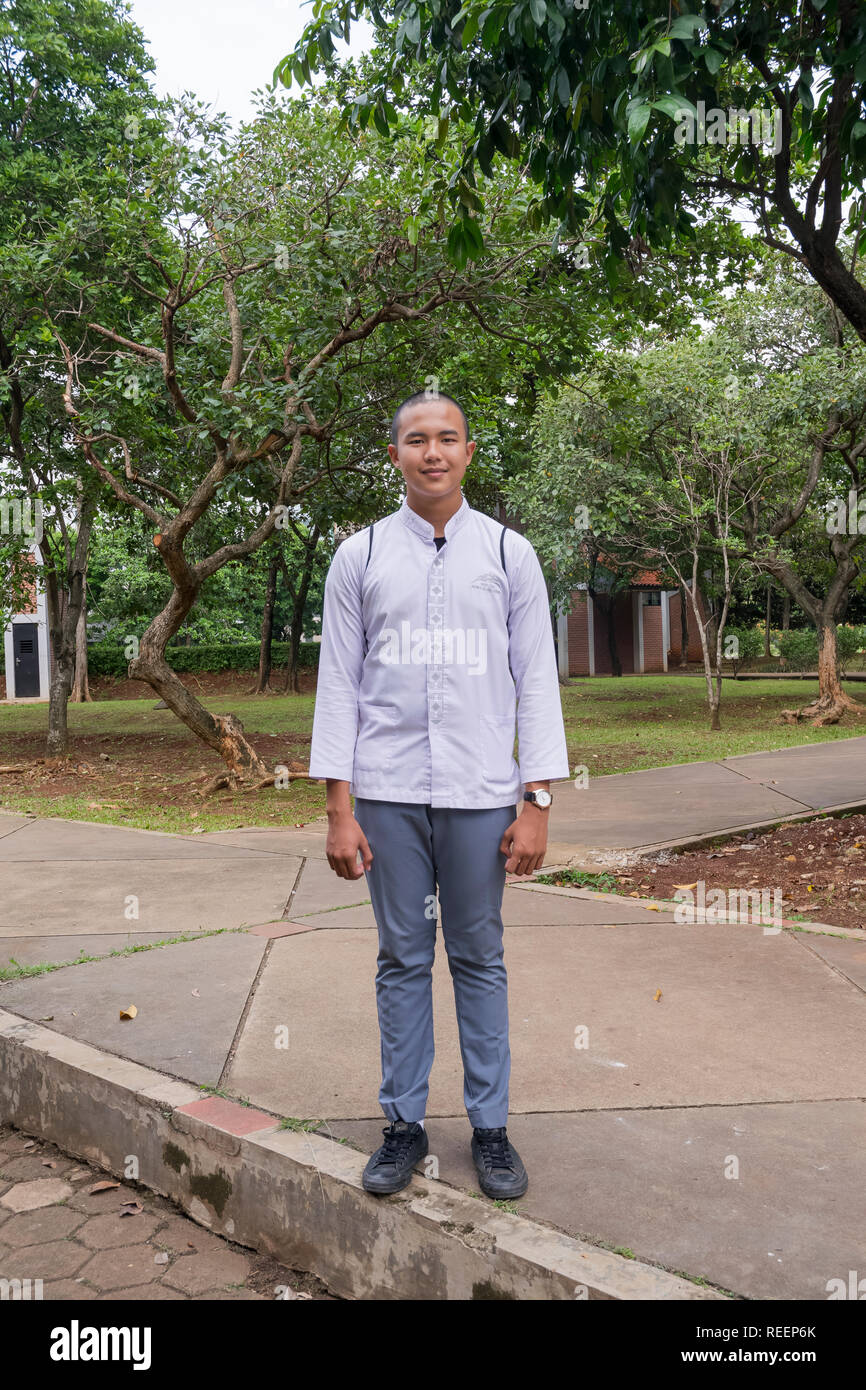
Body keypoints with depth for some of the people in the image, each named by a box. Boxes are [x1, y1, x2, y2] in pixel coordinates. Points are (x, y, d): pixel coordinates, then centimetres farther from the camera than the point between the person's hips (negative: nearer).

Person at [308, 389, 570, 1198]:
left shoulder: (509, 553, 4)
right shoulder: (358, 556, 4)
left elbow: (536, 680, 2)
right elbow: (338, 683, 3)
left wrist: (536, 803, -4)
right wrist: (339, 811, -3)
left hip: (480, 795, 0)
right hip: (388, 794, 1)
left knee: (480, 960, 9)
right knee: (402, 959, 9)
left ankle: (490, 1128, 22)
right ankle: (404, 1125, 23)